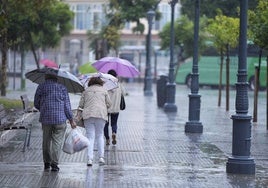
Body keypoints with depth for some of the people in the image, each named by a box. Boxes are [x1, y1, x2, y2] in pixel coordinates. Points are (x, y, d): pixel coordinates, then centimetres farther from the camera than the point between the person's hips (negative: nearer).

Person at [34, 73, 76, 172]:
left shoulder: (41, 87, 4)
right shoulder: (62, 88, 3)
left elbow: (36, 104, 9)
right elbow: (67, 105, 1)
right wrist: (71, 120, 6)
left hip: (45, 118, 1)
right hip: (60, 119, -1)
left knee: (46, 141, 14)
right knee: (57, 141, 0)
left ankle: (46, 163, 16)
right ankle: (54, 164, -7)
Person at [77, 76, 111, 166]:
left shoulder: (86, 90, 15)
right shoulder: (103, 90, 13)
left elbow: (81, 104, 12)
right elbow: (108, 103, 12)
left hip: (88, 115, 1)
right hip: (101, 114, -1)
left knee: (90, 136, 1)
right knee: (100, 135, 10)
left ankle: (90, 159, -7)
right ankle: (101, 157, 3)